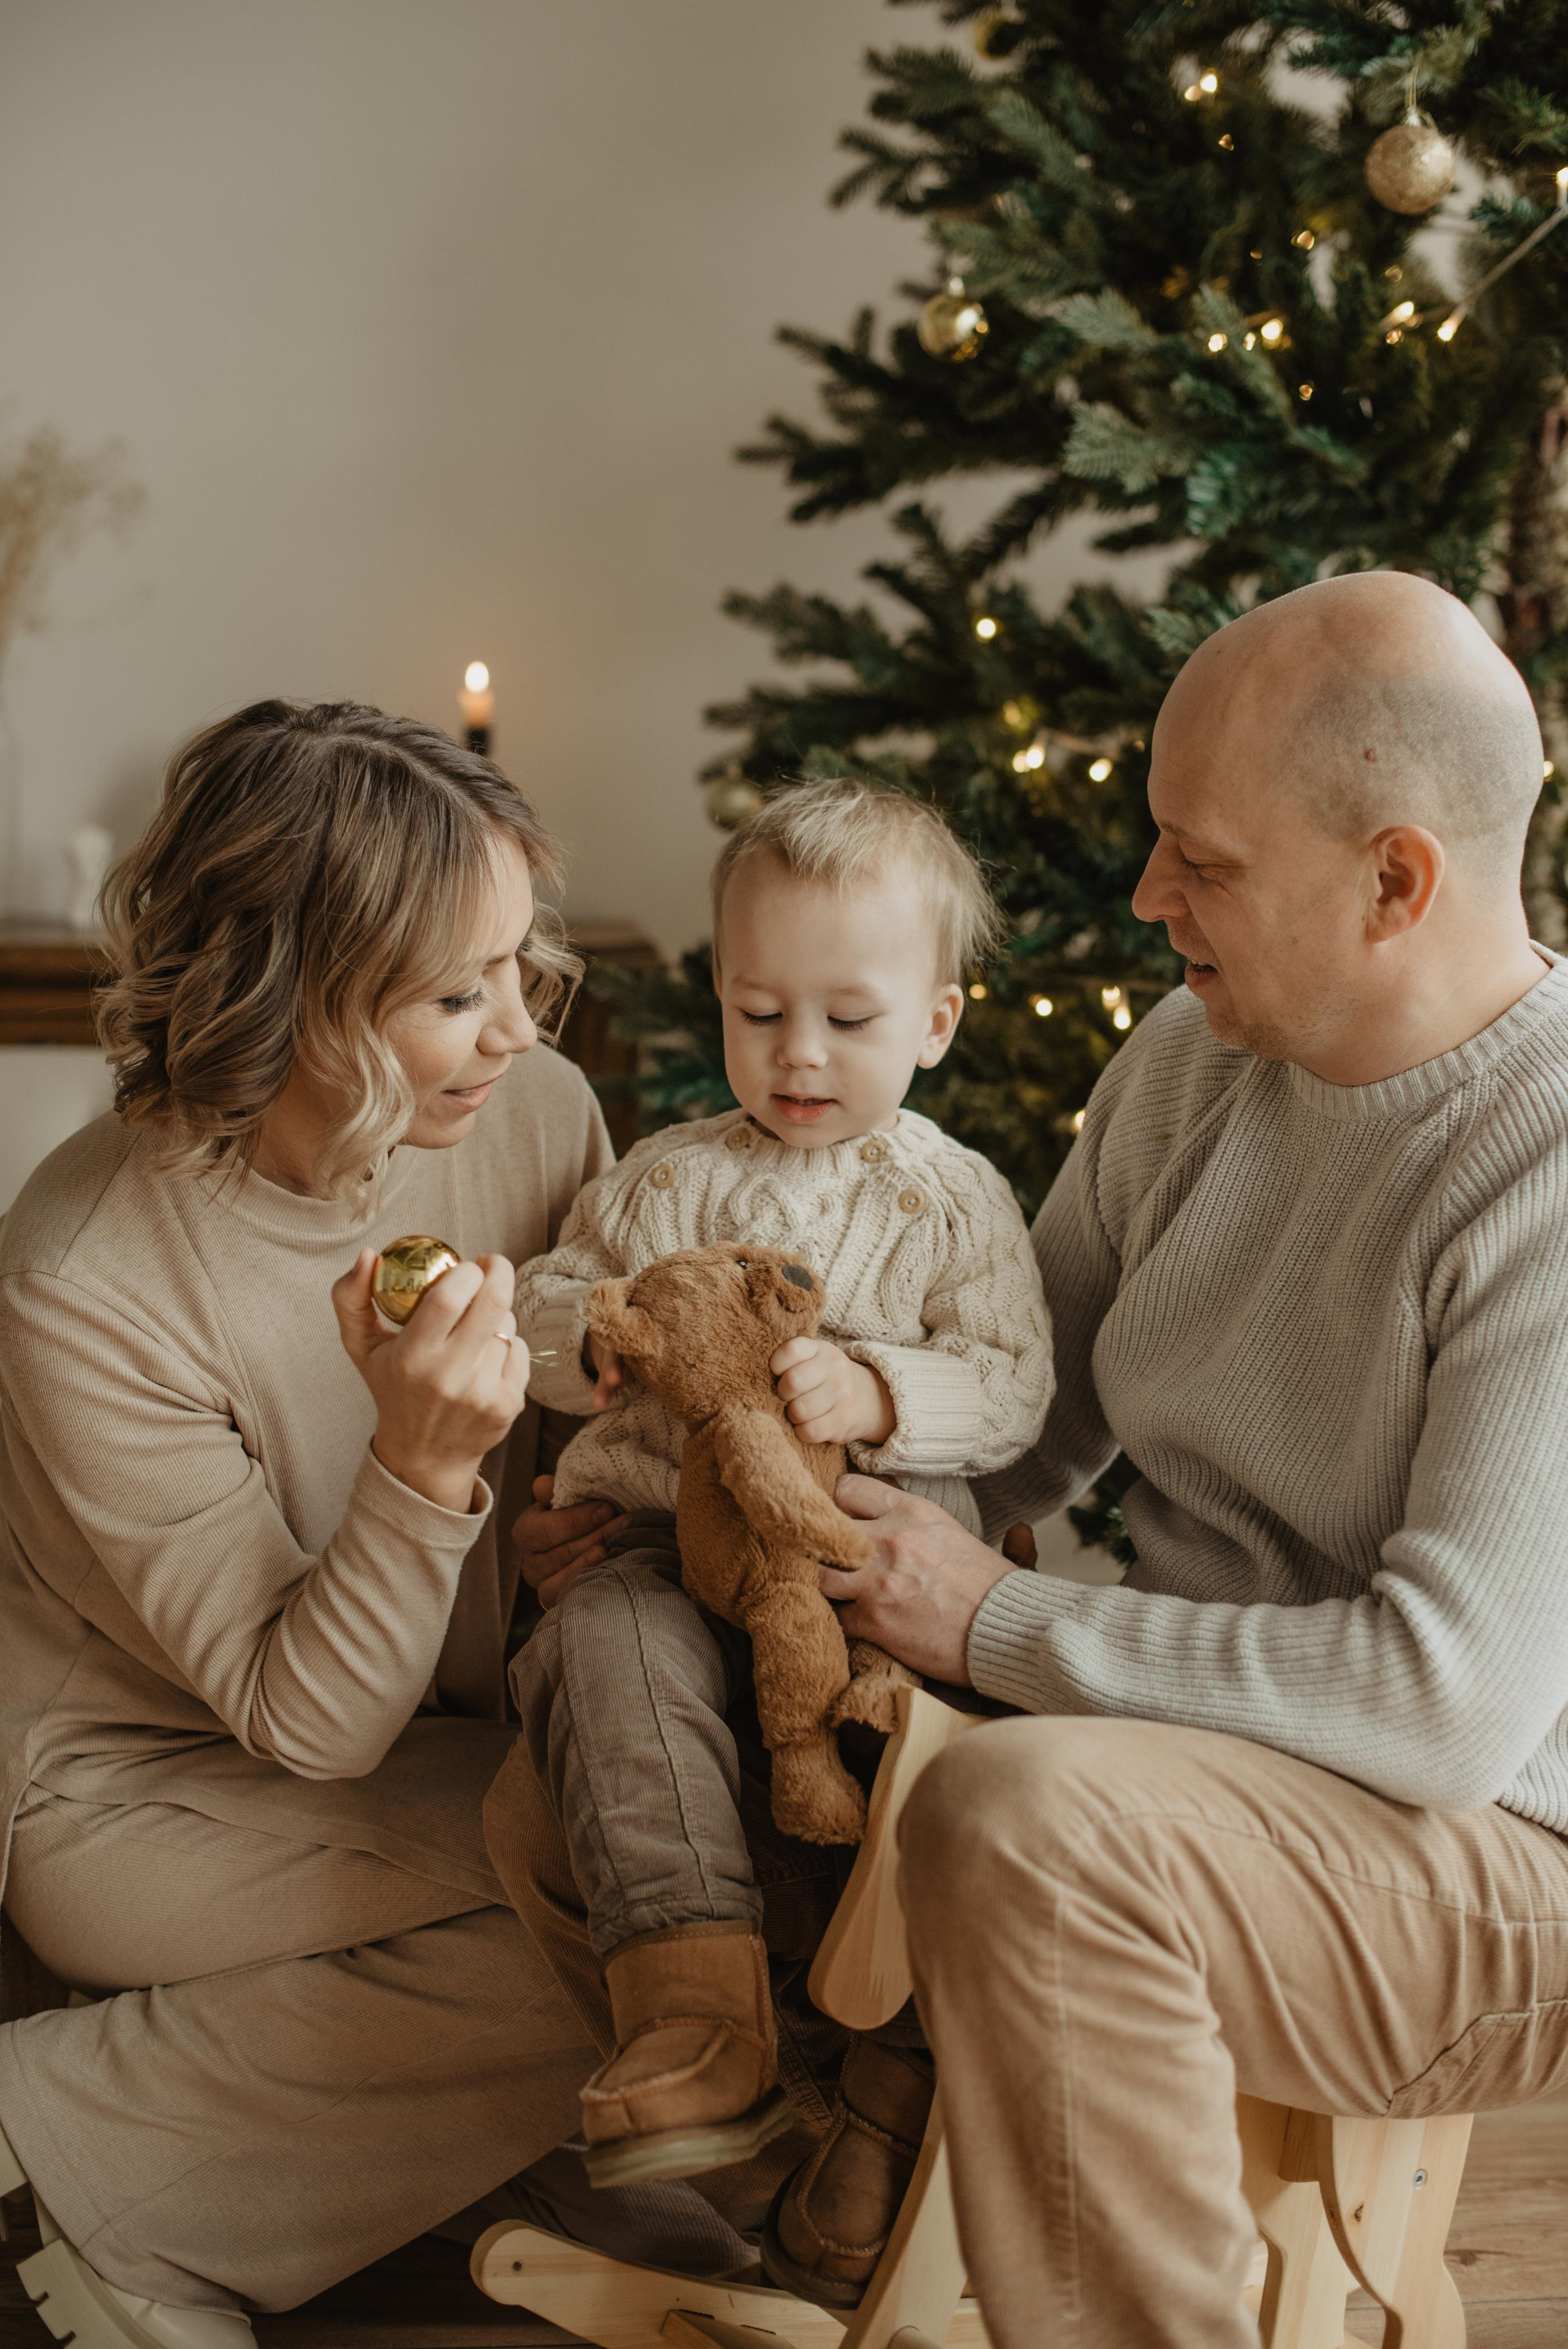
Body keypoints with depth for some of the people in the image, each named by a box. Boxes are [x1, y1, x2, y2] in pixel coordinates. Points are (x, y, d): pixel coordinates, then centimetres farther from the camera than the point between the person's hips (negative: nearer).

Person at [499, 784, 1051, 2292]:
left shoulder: (956, 1204, 6)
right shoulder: (665, 1179, 11)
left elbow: (1008, 1391, -3)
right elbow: (543, 1306, 13)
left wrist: (873, 1394, -23)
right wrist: (606, 1342, -12)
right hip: (670, 1539, 1)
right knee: (609, 1653, -31)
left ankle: (888, 2111, -9)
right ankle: (696, 2005, -36)